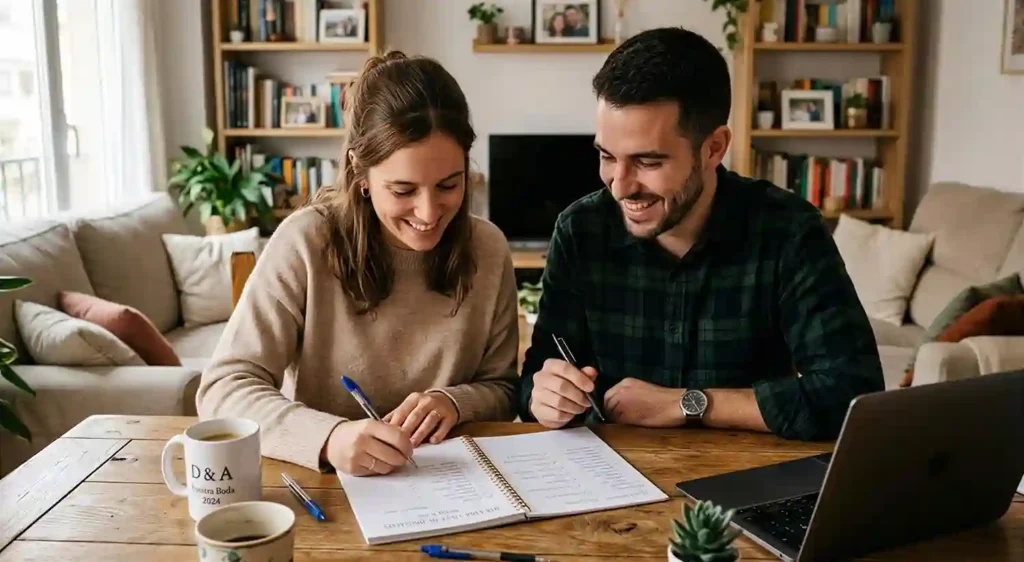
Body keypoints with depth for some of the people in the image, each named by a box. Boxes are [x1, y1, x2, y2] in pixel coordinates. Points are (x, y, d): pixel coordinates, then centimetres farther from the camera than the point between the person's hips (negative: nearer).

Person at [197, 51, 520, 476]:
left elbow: (502, 391, 5)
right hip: (320, 481, -1)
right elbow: (223, 388, -15)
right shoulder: (307, 242, -13)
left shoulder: (488, 250, -5)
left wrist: (454, 402, -16)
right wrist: (329, 437, -32)